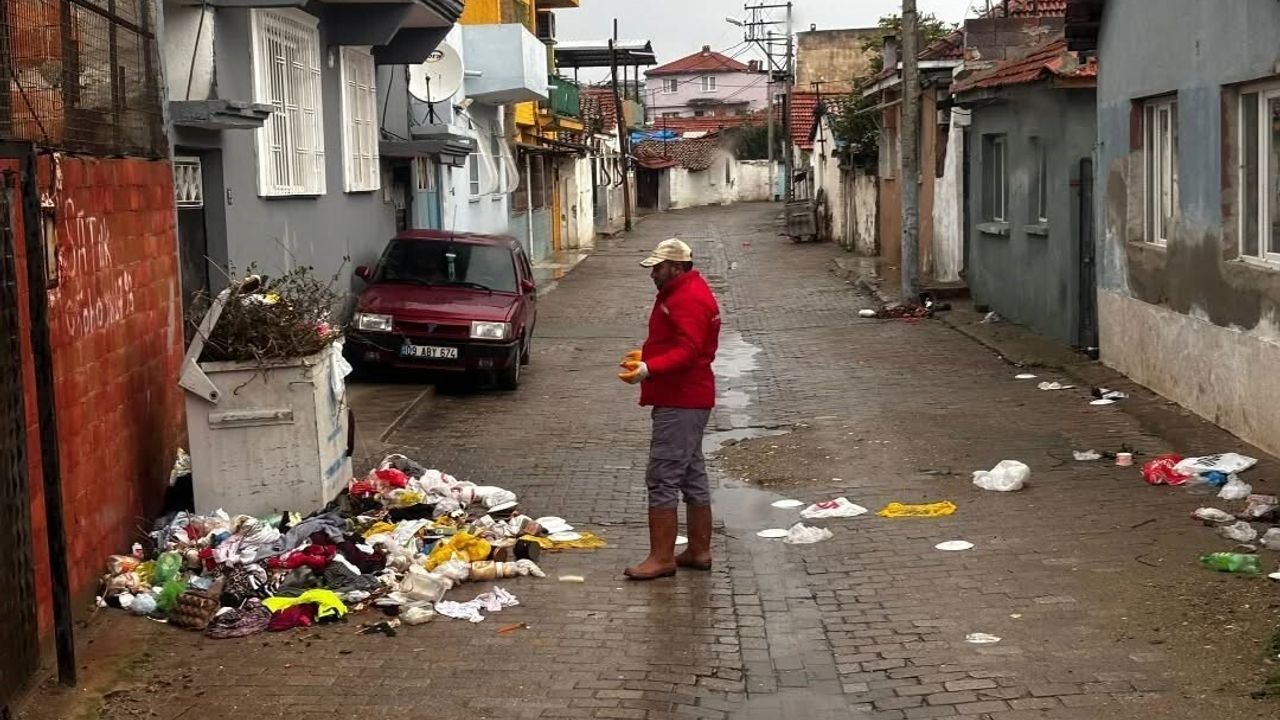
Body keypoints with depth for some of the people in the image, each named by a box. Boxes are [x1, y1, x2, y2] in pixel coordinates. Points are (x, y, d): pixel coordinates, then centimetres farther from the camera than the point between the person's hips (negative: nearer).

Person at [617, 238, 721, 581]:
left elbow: (687, 351, -27)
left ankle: (661, 558, -7)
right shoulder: (683, 292, 17)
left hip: (680, 402, -11)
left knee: (662, 478, -10)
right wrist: (646, 355, 17)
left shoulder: (687, 299, -18)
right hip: (689, 399, 11)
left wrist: (649, 369, -34)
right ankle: (699, 551, 22)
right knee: (692, 477, 15)